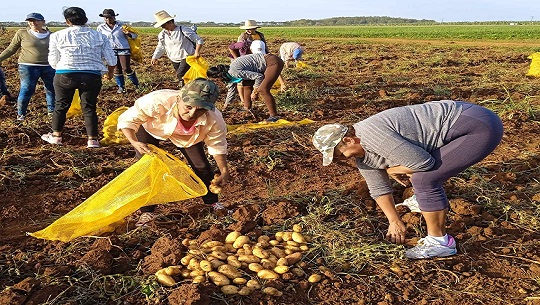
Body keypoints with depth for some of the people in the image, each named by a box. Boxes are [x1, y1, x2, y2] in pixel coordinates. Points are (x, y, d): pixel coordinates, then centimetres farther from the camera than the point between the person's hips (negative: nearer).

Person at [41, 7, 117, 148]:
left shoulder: (58, 36, 3)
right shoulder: (99, 36, 5)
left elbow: (53, 61, 6)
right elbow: (111, 59, 4)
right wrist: (110, 72, 24)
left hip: (65, 76, 0)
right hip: (92, 77, 0)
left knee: (61, 105, 16)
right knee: (89, 107, 9)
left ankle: (56, 136, 29)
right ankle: (92, 139, 10)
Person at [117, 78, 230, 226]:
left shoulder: (214, 120, -37)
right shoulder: (157, 102, -47)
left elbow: (217, 145, -16)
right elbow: (127, 119, -31)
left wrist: (224, 172, -16)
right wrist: (134, 142, -46)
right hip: (150, 126, -1)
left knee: (201, 165, -2)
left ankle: (212, 203, 23)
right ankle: (147, 212, 9)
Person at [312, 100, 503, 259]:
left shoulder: (371, 135, -25)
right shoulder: (362, 155, 6)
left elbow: (422, 161, -26)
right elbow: (379, 189, 17)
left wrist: (393, 170, -9)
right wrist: (394, 221, 19)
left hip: (481, 127, -10)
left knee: (423, 179, -14)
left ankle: (439, 242, 0)